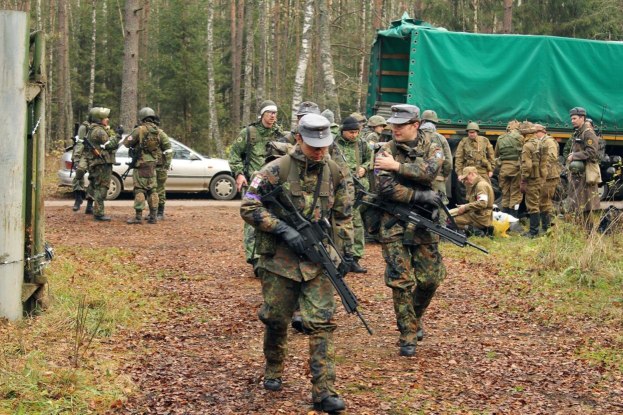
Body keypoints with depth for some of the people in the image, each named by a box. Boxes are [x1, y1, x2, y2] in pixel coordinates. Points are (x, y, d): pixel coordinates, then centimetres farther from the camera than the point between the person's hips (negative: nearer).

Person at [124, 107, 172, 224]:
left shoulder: (140, 130, -11)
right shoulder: (159, 131, 5)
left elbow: (127, 143, -6)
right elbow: (167, 147, 6)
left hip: (141, 164, -5)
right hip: (153, 164, 5)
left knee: (140, 190, -4)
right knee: (152, 190, 12)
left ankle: (138, 216, -7)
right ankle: (153, 216, 12)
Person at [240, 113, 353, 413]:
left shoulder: (334, 172, 3)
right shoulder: (277, 170, -10)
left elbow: (344, 215, 13)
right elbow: (248, 207, -11)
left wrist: (345, 251, 8)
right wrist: (283, 229, -18)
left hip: (318, 261, 2)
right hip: (280, 259, -2)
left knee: (322, 323, -5)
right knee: (276, 320, 10)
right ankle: (273, 371, 36)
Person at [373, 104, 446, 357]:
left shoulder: (432, 150, 4)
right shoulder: (385, 153, -1)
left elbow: (428, 172, -19)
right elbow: (386, 188, -15)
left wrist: (396, 165, -21)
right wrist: (420, 196, -18)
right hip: (394, 225, -2)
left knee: (429, 280, 6)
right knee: (401, 282, -4)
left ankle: (415, 318, 33)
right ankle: (408, 336, 5)